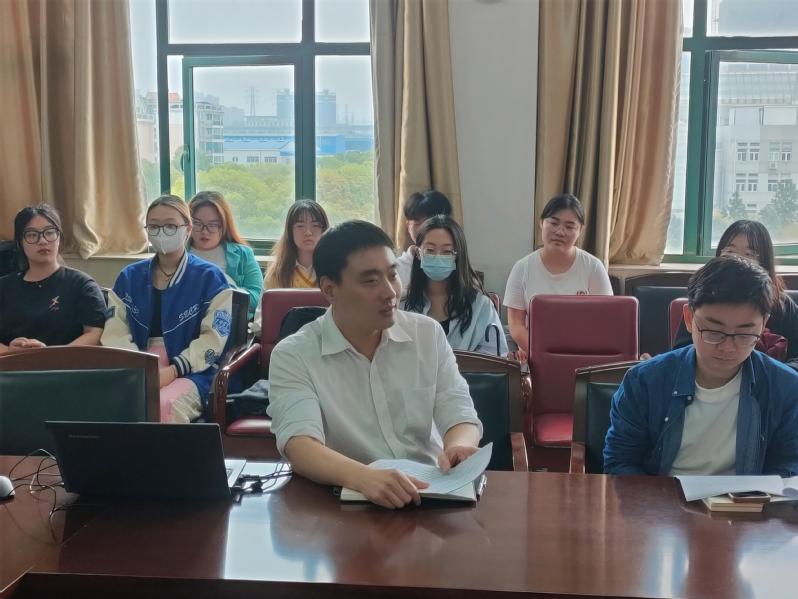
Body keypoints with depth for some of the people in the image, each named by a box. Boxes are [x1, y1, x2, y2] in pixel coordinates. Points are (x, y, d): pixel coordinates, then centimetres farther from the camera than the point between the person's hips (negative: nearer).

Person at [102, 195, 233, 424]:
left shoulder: (209, 277, 5)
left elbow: (213, 339, -3)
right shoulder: (129, 277, 17)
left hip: (190, 372, -3)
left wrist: (172, 371, -16)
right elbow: (115, 333, 8)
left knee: (160, 406, -37)